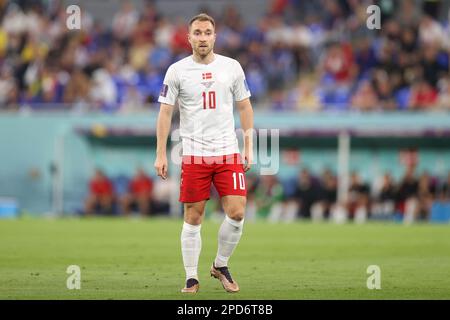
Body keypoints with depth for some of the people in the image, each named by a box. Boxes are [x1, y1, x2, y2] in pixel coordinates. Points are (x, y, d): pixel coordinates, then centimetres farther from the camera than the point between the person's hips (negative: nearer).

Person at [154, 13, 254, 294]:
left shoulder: (232, 67, 6)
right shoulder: (177, 71, 0)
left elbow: (245, 107, 13)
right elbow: (165, 113, 2)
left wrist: (249, 146, 8)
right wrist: (161, 154, -4)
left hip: (228, 152, 2)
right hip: (194, 154, -1)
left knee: (237, 213, -7)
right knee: (193, 218, 0)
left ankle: (221, 265, 15)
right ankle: (192, 278, 9)